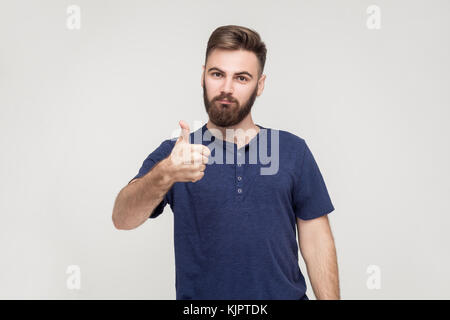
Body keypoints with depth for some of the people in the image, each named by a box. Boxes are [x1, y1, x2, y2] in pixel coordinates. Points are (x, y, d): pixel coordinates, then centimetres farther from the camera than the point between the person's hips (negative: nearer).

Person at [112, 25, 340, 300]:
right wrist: (166, 174, -36)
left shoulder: (293, 151, -1)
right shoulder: (172, 154, -4)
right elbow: (123, 219, -19)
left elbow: (316, 240, 0)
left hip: (284, 293, 1)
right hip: (197, 296, 0)